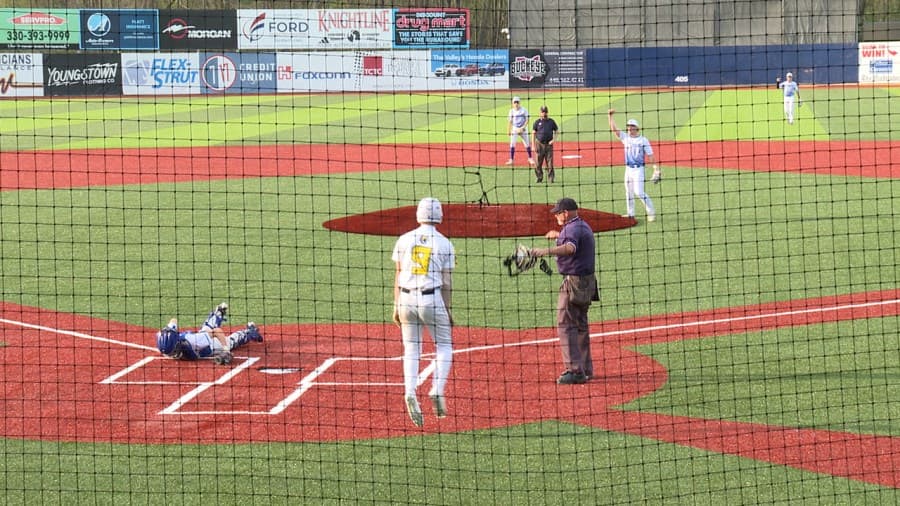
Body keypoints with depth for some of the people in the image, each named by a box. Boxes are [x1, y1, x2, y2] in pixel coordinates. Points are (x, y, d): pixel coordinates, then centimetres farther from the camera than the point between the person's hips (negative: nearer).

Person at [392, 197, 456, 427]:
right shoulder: (444, 244, -1)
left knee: (411, 349, 10)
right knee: (444, 346, 13)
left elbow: (398, 275, 6)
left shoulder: (404, 240, 5)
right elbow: (446, 282, 0)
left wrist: (396, 306, 12)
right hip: (432, 299, -2)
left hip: (406, 298, 2)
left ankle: (410, 392, -11)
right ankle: (437, 390, -6)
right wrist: (447, 311, 6)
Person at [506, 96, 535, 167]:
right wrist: (508, 130, -1)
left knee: (527, 144, 1)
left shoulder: (524, 110, -6)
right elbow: (510, 121, 6)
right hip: (514, 129, 1)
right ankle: (511, 160, -2)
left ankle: (530, 158, 17)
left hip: (522, 129, -1)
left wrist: (522, 128, -17)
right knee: (512, 144, -7)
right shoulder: (512, 111, 2)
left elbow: (527, 120, -7)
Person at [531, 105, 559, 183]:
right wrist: (533, 146, -1)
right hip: (539, 144, 0)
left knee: (550, 162, -3)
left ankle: (550, 178, 2)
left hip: (549, 144, 0)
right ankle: (539, 177, 12)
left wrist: (554, 139, -2)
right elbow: (533, 133, 6)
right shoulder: (537, 122, 6)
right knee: (538, 163, 0)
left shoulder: (551, 121, 8)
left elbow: (556, 131, 15)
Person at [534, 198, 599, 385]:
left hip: (574, 282, -11)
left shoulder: (573, 228, -17)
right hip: (587, 281, 11)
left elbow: (570, 248, -40)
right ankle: (586, 368, 26)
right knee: (580, 325, 20)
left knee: (565, 325, -10)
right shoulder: (584, 226, 15)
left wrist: (547, 251, -50)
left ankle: (575, 371, -16)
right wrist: (559, 235, 46)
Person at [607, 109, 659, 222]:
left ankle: (651, 212, -6)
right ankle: (630, 214, 20)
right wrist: (611, 116, -4)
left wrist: (656, 169, -10)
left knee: (639, 192, -15)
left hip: (638, 169, -5)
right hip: (628, 169, 5)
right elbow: (614, 129, 4)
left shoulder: (643, 140, -4)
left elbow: (650, 155, -5)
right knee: (629, 192, 10)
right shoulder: (625, 137, 8)